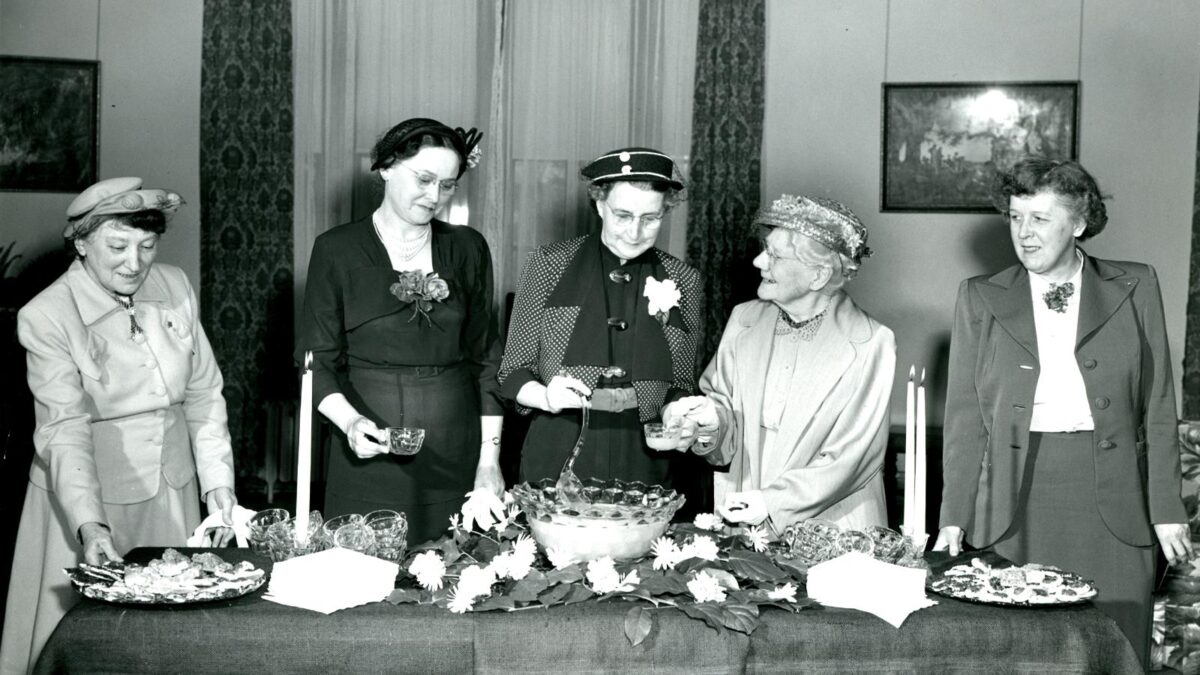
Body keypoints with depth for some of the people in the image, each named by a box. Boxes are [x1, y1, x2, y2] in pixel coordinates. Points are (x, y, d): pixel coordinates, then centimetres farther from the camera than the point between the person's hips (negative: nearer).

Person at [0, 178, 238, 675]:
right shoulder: (46, 317, -15)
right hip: (88, 497, -4)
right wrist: (90, 526, -32)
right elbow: (65, 431, -21)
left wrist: (218, 482, -4)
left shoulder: (174, 287, -2)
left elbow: (203, 393, 4)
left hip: (172, 494, 4)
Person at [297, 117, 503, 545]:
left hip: (456, 457, 2)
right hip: (369, 458, -2)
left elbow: (486, 359, 8)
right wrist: (349, 420, -21)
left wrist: (490, 461, 3)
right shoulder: (337, 250, 0)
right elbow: (318, 361, -2)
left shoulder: (467, 249, 7)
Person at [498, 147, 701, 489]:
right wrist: (546, 397, -18)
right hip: (555, 459, -1)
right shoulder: (549, 265, 0)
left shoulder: (682, 281, 5)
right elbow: (513, 374, 2)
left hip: (644, 466, 1)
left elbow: (682, 387, 11)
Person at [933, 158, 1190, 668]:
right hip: (1014, 505, 0)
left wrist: (1167, 508, 2)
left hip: (1112, 507, 0)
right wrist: (954, 518, 0)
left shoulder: (1135, 289, 7)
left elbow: (1158, 407, 8)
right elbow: (964, 417, 6)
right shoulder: (980, 298, 7)